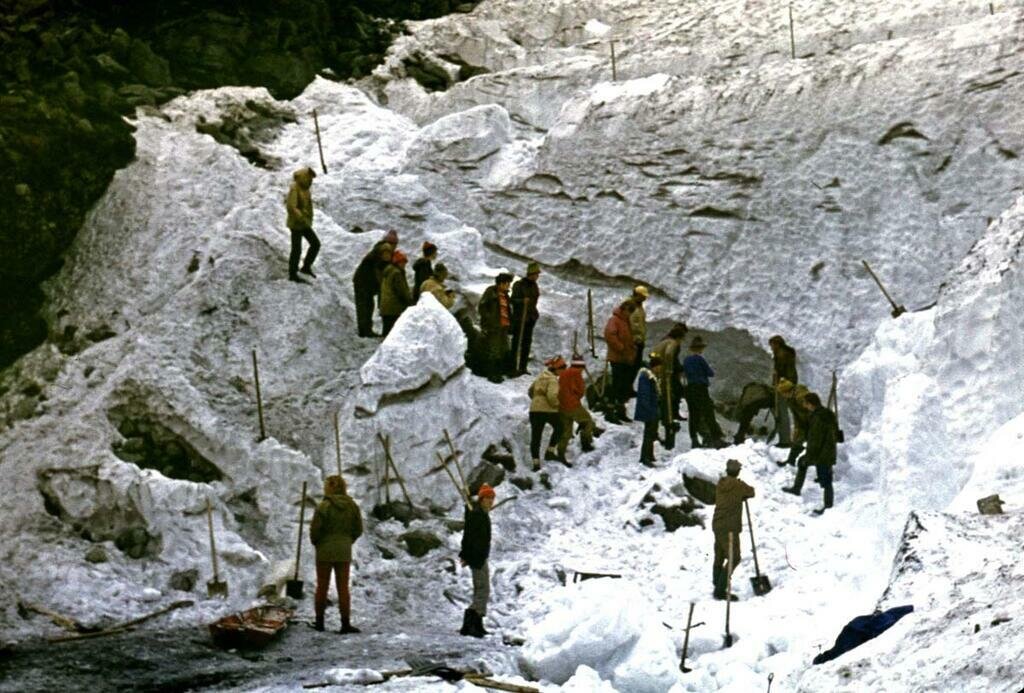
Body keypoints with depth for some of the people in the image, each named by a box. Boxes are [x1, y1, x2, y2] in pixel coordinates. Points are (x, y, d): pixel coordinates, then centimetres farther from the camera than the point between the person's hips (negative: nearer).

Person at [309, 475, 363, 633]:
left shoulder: (324, 506, -15)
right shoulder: (352, 506, -2)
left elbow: (315, 529, -13)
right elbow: (358, 530, 3)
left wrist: (317, 543, 6)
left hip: (325, 550, -3)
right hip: (344, 552, 3)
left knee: (322, 586, 9)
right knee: (343, 588, 7)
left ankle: (319, 621, 16)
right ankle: (346, 624, 3)